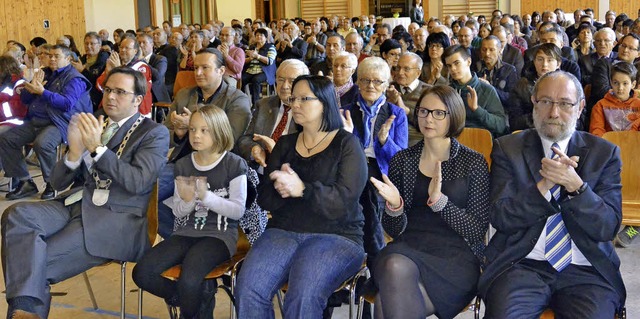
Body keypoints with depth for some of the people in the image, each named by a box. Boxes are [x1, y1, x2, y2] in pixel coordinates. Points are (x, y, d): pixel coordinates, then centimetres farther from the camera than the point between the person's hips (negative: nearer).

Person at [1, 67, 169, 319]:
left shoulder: (155, 133, 6)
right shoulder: (93, 126, 20)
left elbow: (138, 182, -10)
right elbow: (58, 183, 16)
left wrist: (97, 148, -15)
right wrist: (75, 153, -5)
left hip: (117, 216, -5)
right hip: (77, 204, 5)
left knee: (38, 261, -25)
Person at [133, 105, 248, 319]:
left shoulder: (234, 165, -4)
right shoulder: (183, 165, 9)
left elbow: (238, 210, -8)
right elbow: (178, 213, 9)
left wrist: (206, 196, -20)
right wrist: (187, 200, -14)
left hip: (220, 234, -5)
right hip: (187, 232, 5)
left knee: (188, 280, -32)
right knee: (142, 273, -16)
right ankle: (202, 297, 5)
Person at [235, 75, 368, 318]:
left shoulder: (347, 145, 2)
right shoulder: (285, 144, 16)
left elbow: (344, 202, -11)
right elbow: (264, 199, 11)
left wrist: (301, 189, -24)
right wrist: (279, 189, -13)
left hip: (335, 235, -4)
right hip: (283, 232, 4)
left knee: (303, 297, -32)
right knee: (248, 289, -24)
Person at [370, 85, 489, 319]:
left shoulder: (473, 162, 4)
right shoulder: (402, 160, 11)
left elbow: (478, 230, -3)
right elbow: (394, 230, 10)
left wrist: (439, 200, -17)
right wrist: (394, 205, -12)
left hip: (455, 256, -3)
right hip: (408, 249, 3)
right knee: (395, 267, -34)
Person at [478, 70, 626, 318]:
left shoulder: (604, 153, 9)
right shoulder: (507, 148, 7)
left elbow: (608, 227, 0)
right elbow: (499, 217, -3)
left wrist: (575, 185, -17)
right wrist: (546, 184, -16)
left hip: (585, 270, 1)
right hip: (521, 265, -1)